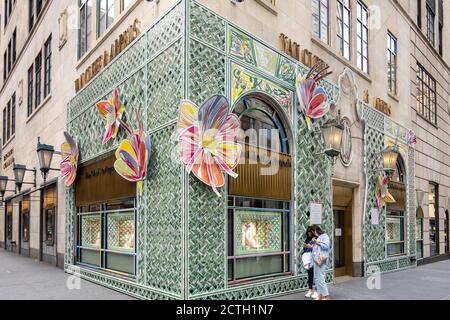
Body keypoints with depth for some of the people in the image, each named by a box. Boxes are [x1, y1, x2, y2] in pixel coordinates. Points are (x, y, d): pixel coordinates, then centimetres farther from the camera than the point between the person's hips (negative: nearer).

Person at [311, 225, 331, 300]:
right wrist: (311, 246, 13)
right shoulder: (317, 238, 20)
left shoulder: (325, 236, -3)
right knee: (316, 279, 10)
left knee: (320, 279, -11)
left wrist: (317, 242, -14)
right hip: (316, 260, 9)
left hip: (322, 261, -9)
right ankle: (320, 295, 17)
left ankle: (326, 296, -3)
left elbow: (326, 246, -17)